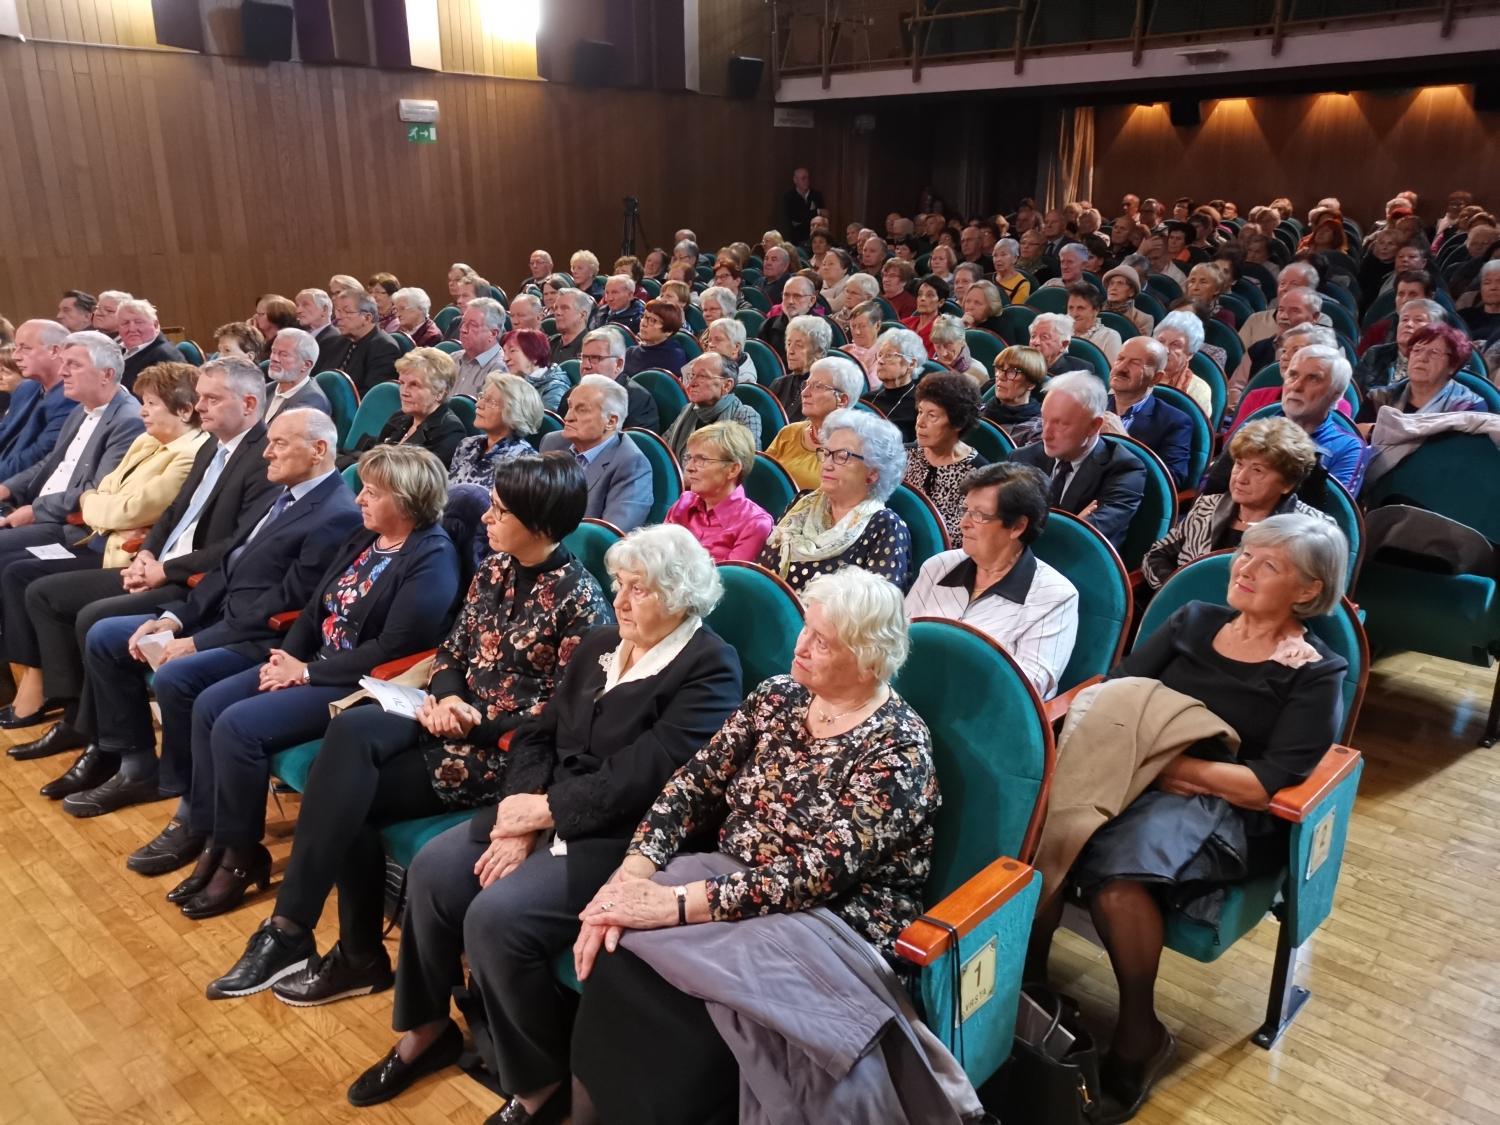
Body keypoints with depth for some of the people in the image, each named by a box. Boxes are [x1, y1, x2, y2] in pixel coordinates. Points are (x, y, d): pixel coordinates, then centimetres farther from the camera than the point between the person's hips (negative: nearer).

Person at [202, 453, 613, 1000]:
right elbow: (452, 650, 14)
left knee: (346, 792, -19)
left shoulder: (580, 600, -14)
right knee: (352, 729, -23)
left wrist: (478, 724, -17)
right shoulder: (494, 569, 8)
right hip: (456, 719, 7)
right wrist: (445, 696, -8)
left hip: (506, 751, -6)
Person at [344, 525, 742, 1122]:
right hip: (547, 812, 8)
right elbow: (539, 733, 7)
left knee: (497, 915, -24)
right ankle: (428, 1028, 16)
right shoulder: (601, 643, 11)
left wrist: (545, 808, -16)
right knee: (434, 869, -8)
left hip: (621, 839, -8)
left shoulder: (710, 668, -13)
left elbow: (640, 775, -21)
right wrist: (520, 820, -9)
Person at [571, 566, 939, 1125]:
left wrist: (674, 904, -29)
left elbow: (817, 873, -23)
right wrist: (631, 874, -17)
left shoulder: (898, 748, -15)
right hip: (730, 881, 6)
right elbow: (696, 783, 0)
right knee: (613, 958, -21)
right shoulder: (779, 695, 4)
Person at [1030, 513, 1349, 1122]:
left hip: (1221, 809, -4)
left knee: (1114, 866, -35)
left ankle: (1140, 1033, -12)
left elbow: (1266, 786, -10)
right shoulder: (1194, 621, 14)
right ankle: (1025, 987, -15)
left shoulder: (1316, 674, 1)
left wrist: (1172, 761, -12)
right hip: (1134, 775, 4)